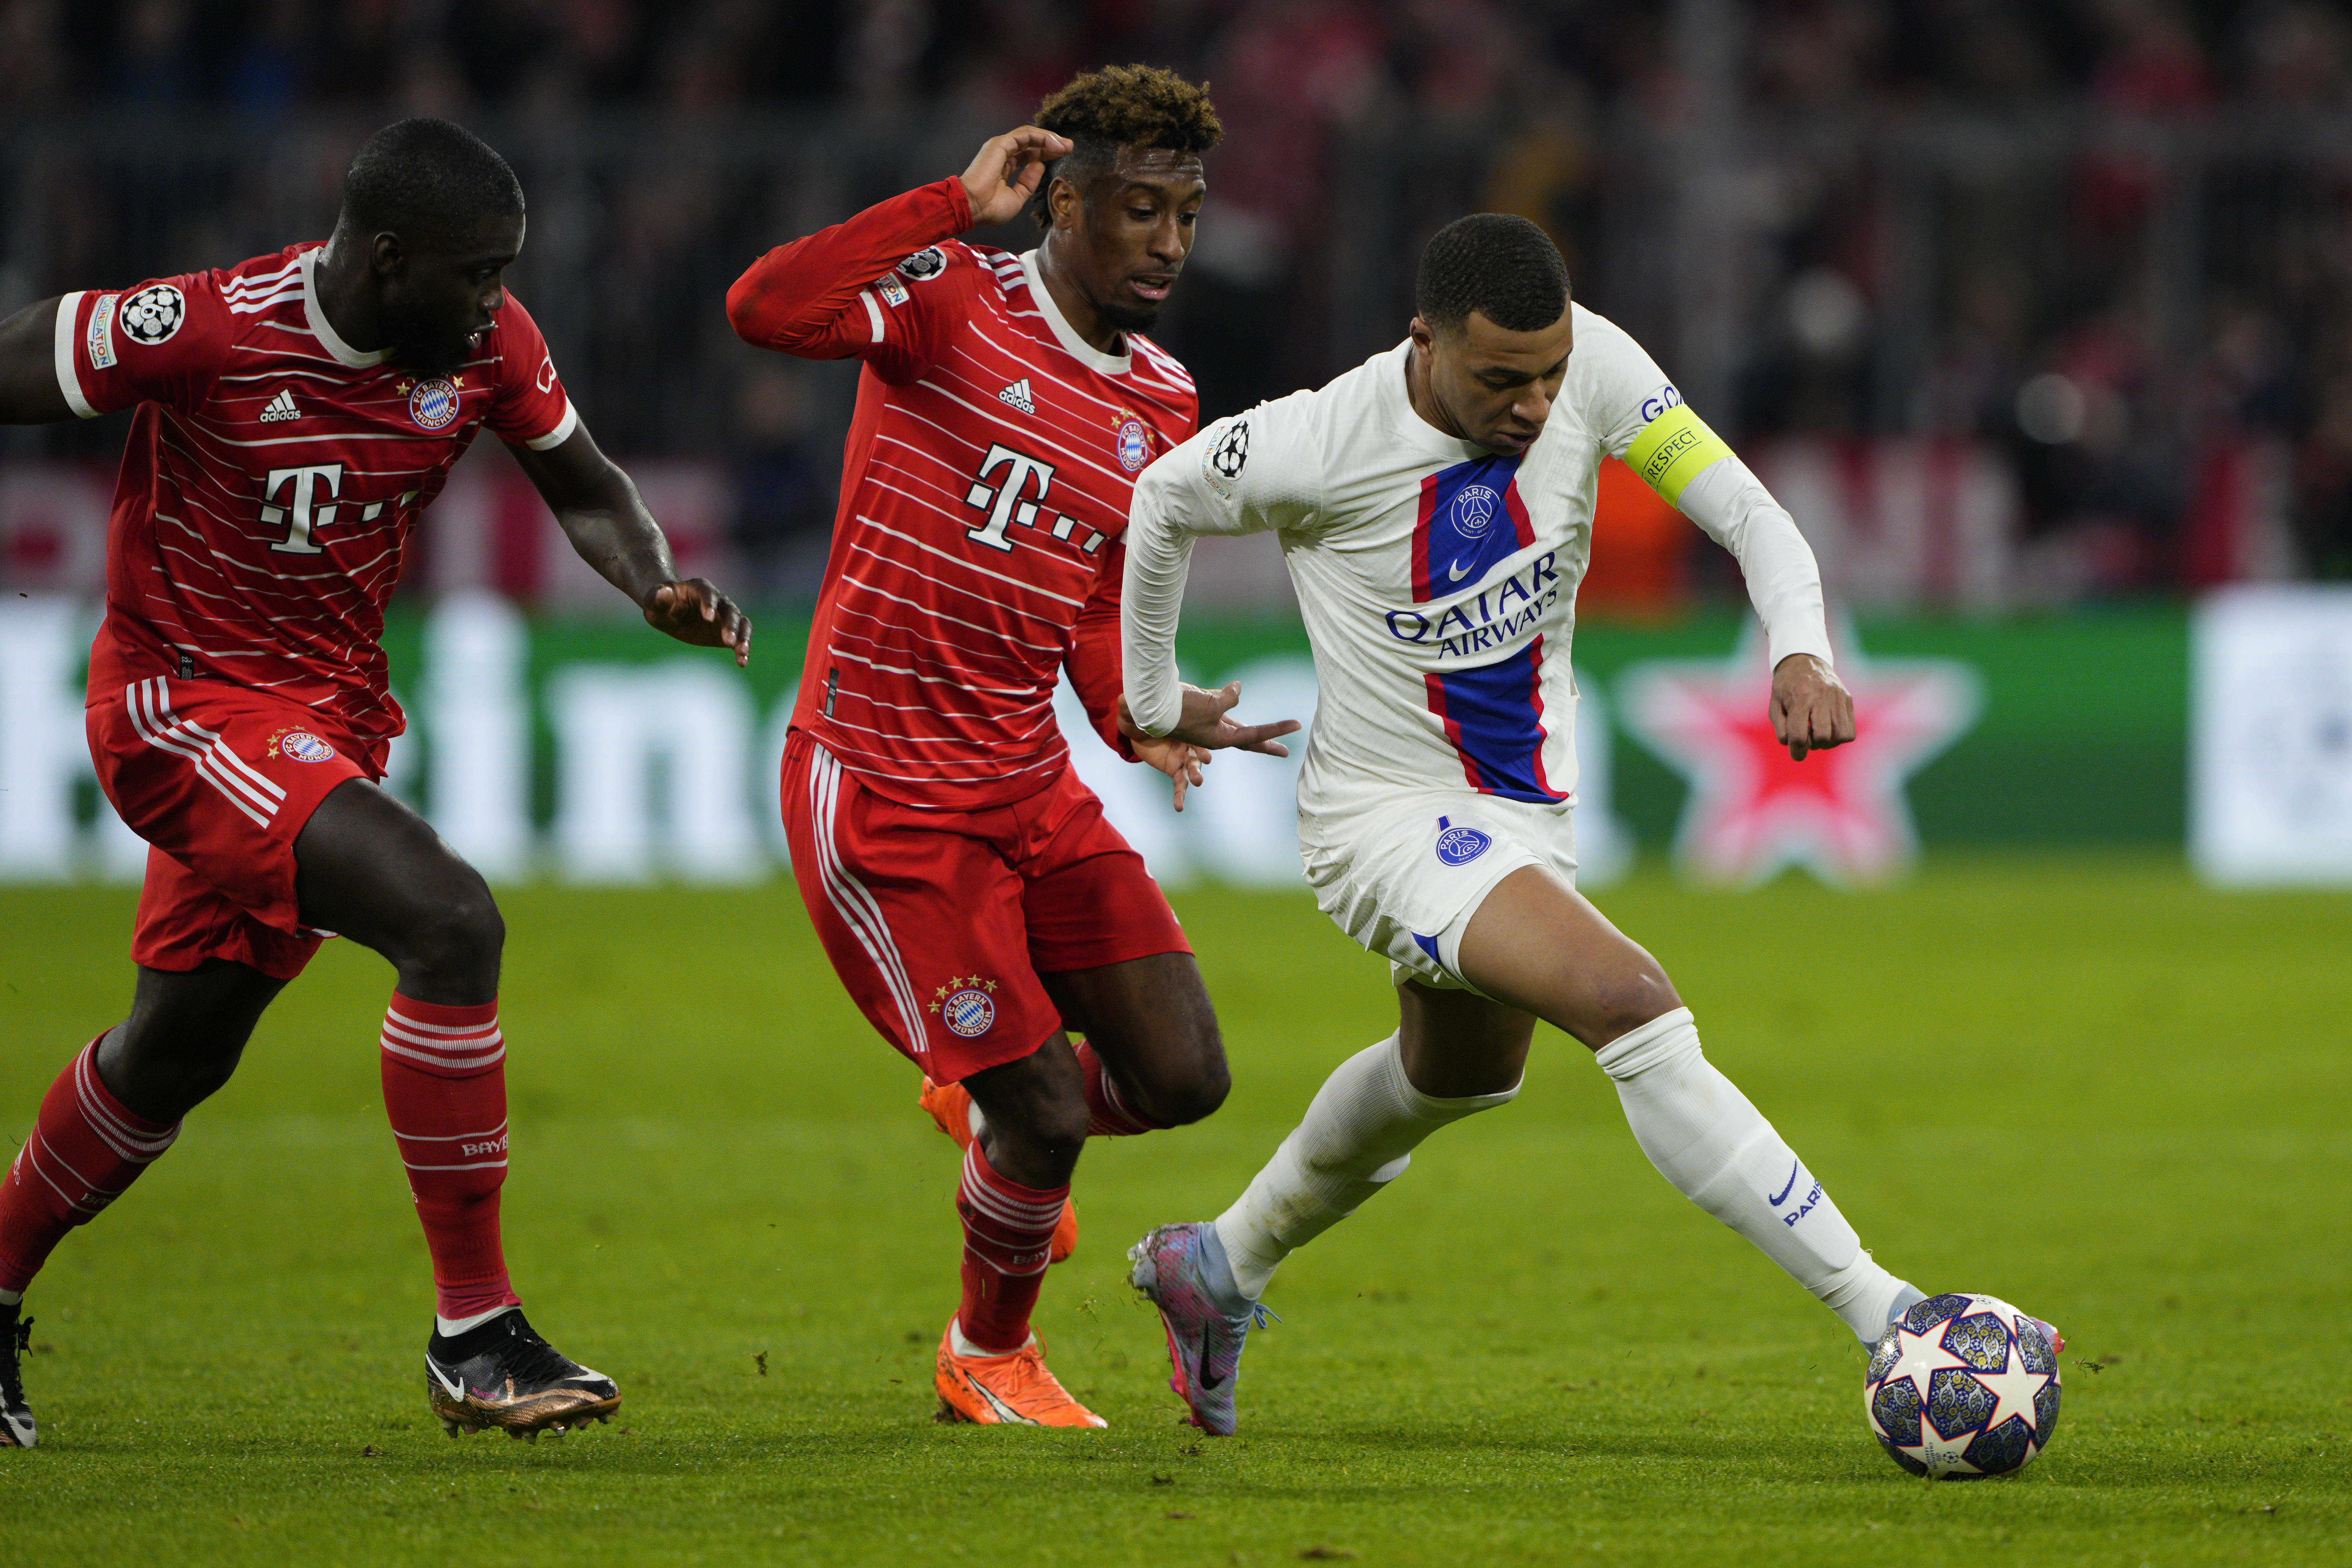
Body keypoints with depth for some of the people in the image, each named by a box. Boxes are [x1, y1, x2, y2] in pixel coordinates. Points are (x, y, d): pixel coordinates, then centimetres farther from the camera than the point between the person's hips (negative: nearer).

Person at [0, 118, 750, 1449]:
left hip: (333, 712, 8)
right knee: (451, 922, -26)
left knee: (179, 1047, 19)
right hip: (188, 704, -8)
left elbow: (585, 487, 8)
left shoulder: (485, 342, -7)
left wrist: (659, 589, -11)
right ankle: (474, 1334, -20)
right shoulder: (205, 333, -25)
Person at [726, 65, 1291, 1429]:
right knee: (1049, 1115, -8)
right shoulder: (950, 300, -11)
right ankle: (987, 1360, 22)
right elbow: (766, 308, -30)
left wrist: (1142, 721, -4)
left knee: (1184, 1080, -1)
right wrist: (958, 207, -30)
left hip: (1034, 791, 7)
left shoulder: (1164, 408, 9)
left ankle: (982, 1104, 32)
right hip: (883, 797, -6)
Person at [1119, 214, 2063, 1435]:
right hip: (1389, 816, -7)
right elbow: (1163, 500, -5)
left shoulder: (1589, 365, -16)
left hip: (1527, 806, 7)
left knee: (1454, 1077, 30)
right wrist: (1150, 698, 8)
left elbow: (1747, 513, -15)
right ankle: (1885, 1319, -30)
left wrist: (1803, 654, -35)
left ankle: (1219, 1268, 54)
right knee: (1634, 1008, -27)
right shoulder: (1320, 446, -24)